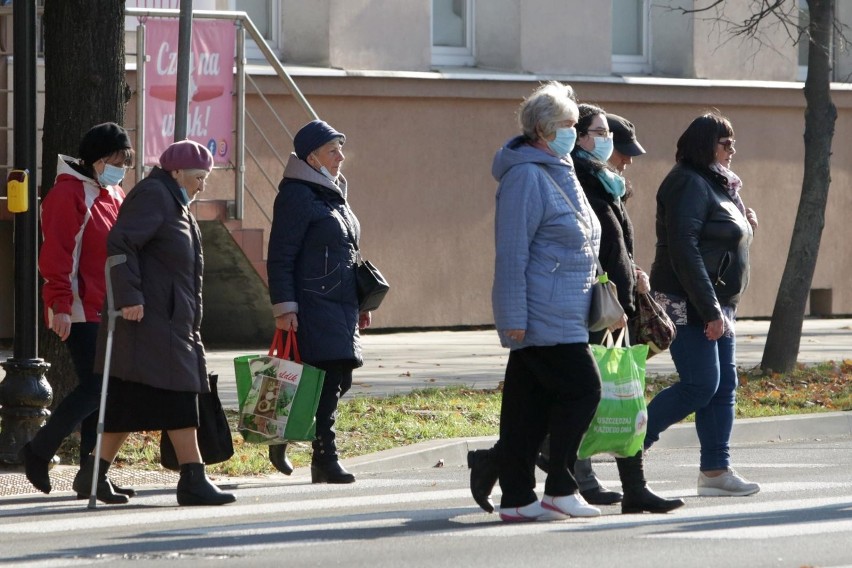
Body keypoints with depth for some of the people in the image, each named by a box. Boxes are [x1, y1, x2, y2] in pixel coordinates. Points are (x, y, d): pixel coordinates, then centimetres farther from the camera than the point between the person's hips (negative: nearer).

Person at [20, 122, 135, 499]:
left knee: (103, 389, 6)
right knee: (94, 386, -14)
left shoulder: (114, 196, 17)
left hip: (108, 310, 9)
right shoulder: (68, 195, -10)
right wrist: (60, 305, -22)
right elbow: (56, 254, -16)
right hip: (79, 311, -9)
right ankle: (38, 451, 1)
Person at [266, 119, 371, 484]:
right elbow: (280, 258, -13)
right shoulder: (296, 196, -9)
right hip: (314, 306, -9)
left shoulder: (333, 195, 19)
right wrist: (284, 307, -19)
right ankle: (325, 459, -10)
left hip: (341, 304, 9)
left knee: (339, 379, 8)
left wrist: (360, 303, 25)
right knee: (329, 377, -13)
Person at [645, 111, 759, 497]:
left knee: (724, 386, 6)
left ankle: (715, 469, 7)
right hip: (688, 305, -10)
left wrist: (745, 226, 5)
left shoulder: (719, 186, 18)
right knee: (700, 385, -13)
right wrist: (710, 310, -24)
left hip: (717, 305, 10)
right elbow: (684, 251, -22)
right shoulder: (689, 185, -13)